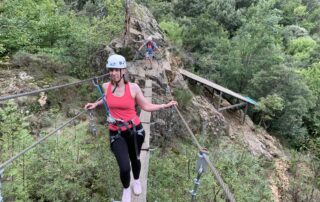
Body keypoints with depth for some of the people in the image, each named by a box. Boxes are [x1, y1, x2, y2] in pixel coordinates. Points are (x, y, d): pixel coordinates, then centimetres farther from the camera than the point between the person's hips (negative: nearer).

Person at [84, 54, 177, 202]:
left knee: (135, 159, 21)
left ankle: (137, 181, 56)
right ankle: (126, 189, 27)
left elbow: (146, 106, -5)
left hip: (135, 130, 0)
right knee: (124, 167, -9)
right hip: (116, 134, 0)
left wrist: (164, 106, -12)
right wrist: (96, 104, 9)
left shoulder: (133, 87, -12)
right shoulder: (106, 87, -6)